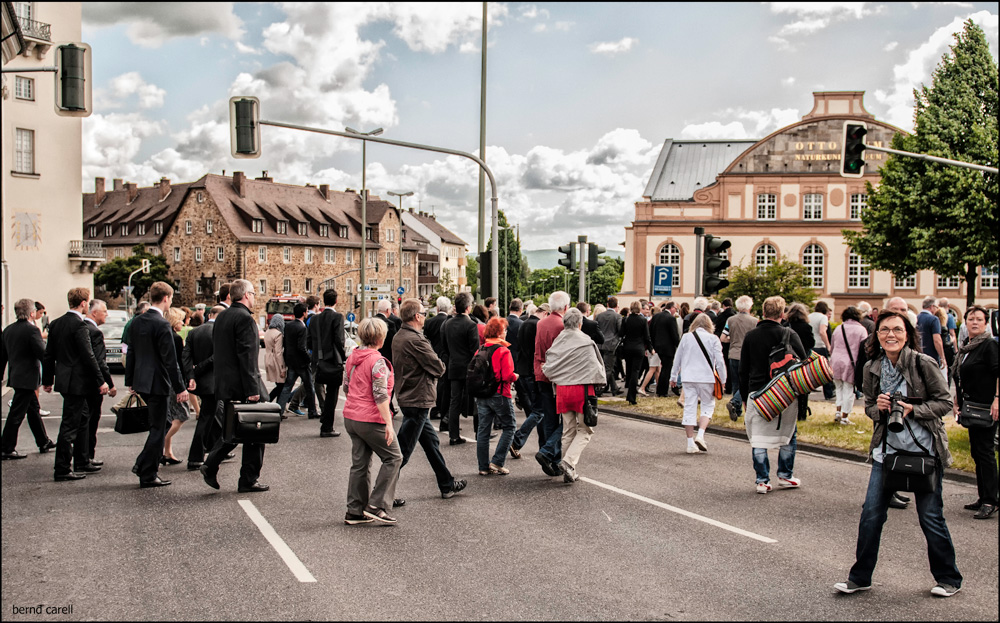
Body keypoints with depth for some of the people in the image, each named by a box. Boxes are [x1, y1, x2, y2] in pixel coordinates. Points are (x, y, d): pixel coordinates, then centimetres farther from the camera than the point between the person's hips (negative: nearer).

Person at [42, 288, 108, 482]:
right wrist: (101, 381, -13)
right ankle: (62, 470, 1)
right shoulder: (79, 325, -17)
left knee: (83, 417, 20)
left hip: (64, 379, 9)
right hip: (76, 382, -9)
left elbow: (49, 355, 14)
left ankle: (82, 462, 27)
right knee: (69, 425, -4)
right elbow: (88, 356, -19)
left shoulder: (56, 323, 9)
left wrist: (47, 380, 20)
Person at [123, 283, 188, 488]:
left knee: (158, 426, 21)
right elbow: (170, 360, -18)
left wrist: (130, 381, 21)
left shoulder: (137, 322, 7)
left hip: (141, 382, 8)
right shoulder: (162, 325, -18)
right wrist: (180, 388, -14)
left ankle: (143, 464, 21)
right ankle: (148, 475, 6)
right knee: (158, 430, 1)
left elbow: (131, 354, 13)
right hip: (157, 383, -8)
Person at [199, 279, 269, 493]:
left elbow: (216, 352, 16)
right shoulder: (245, 318, -16)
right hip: (242, 386, -8)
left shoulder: (221, 317, 12)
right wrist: (252, 389, -21)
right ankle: (248, 480, 7)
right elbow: (246, 357, -21)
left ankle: (210, 465, 7)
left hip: (224, 385, 9)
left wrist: (222, 381, 21)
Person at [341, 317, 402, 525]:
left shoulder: (352, 357, 9)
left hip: (350, 417, 8)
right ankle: (376, 506, 0)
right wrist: (388, 423, -20)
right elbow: (380, 395, -21)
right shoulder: (377, 361, -16)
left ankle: (355, 511, 15)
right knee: (393, 457, 4)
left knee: (360, 463, 13)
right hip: (371, 420, -8)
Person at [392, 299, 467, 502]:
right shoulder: (416, 340, -22)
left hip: (407, 396, 10)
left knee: (431, 440, 19)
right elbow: (439, 368, -19)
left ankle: (447, 484, 30)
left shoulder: (398, 337, 8)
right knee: (403, 450, -4)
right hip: (418, 400, -10)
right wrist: (440, 365, 4)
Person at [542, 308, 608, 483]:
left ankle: (569, 472, 17)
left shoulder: (557, 342, 2)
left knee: (568, 431, 15)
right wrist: (597, 383, 12)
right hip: (582, 389, -4)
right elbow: (596, 367, -5)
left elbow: (548, 369, 2)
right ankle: (569, 461, -13)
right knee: (585, 430, 7)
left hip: (562, 389, 4)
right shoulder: (586, 343, -8)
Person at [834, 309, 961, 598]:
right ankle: (860, 577, 17)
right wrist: (878, 407, -11)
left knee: (930, 517, 4)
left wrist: (913, 409, -21)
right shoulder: (872, 368, 1)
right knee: (871, 514, 3)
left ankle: (949, 579, 24)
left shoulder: (923, 363, -12)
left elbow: (945, 402, -7)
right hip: (886, 448, 4)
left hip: (924, 449, -4)